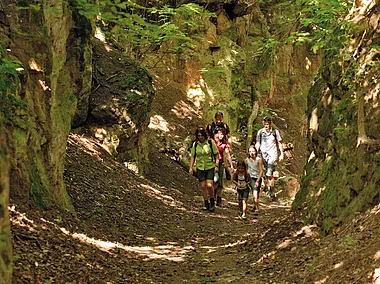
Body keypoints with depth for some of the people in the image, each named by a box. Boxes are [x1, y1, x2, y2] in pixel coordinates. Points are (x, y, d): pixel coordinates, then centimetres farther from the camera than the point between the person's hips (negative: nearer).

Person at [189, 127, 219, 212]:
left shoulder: (211, 142, -6)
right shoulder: (195, 144, 1)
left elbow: (216, 155, -1)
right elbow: (192, 156, 10)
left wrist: (216, 166, -7)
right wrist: (191, 167, 4)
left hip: (210, 167, -3)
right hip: (200, 168, 3)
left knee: (209, 185, -12)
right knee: (203, 186, 3)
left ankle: (212, 202, 10)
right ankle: (206, 203, 18)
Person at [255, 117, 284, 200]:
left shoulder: (275, 132, 2)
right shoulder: (260, 132, 5)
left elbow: (280, 143, 9)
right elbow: (257, 144, 8)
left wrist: (282, 154, 4)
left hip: (272, 154, -3)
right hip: (263, 154, 3)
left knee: (270, 174, -13)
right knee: (266, 175, 5)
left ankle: (272, 192, -6)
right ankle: (270, 190, 18)